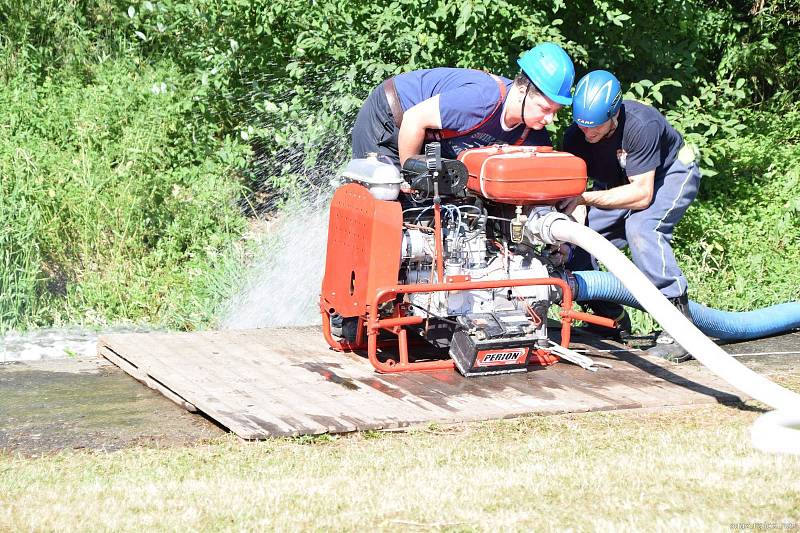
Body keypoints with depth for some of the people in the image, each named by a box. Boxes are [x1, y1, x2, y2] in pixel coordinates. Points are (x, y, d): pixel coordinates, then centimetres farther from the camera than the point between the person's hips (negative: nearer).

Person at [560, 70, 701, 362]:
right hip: (620, 182, 6)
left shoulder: (640, 125, -37)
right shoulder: (576, 135, -20)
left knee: (641, 227, -34)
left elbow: (642, 194, -35)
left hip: (672, 173, -6)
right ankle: (612, 319, 9)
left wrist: (586, 198, -40)